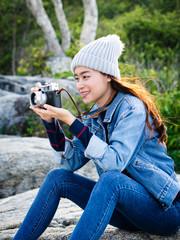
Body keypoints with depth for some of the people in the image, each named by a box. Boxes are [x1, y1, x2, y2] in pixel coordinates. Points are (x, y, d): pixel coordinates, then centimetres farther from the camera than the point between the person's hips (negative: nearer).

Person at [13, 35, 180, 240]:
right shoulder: (95, 115, 7)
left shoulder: (132, 108, -16)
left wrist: (71, 121, -29)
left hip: (163, 209, -7)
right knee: (58, 177, -4)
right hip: (127, 211, 8)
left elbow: (114, 163, -27)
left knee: (111, 179, -36)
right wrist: (50, 121, -8)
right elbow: (72, 161, 3)